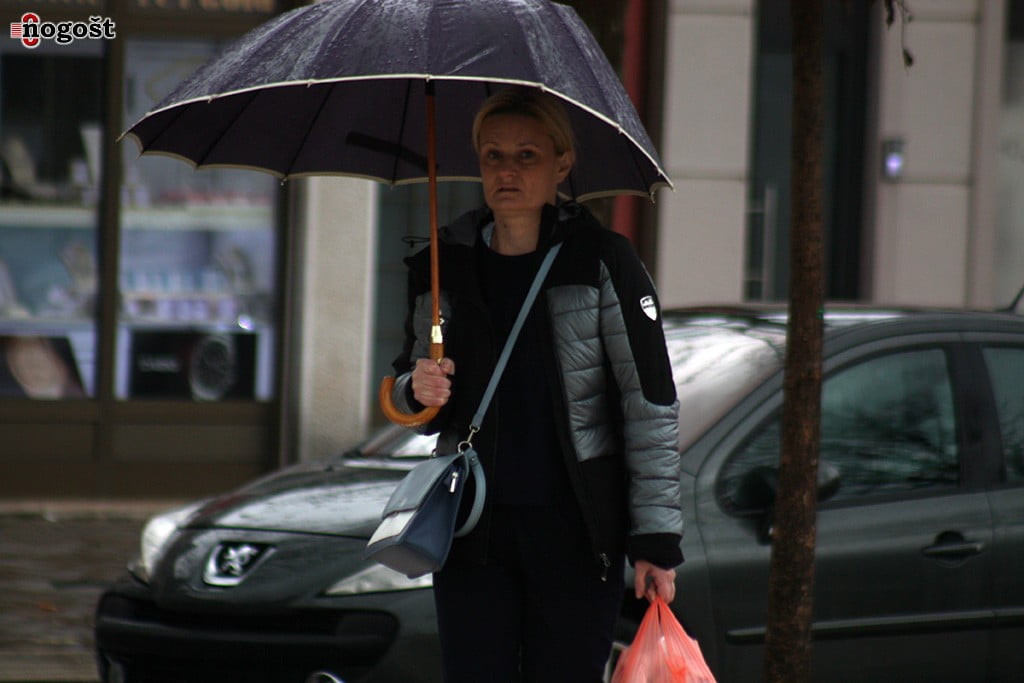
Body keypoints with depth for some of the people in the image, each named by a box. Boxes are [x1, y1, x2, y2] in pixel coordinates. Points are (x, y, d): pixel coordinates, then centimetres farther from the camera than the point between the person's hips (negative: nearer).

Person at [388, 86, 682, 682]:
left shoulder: (603, 263, -5)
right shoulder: (443, 269, 6)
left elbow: (652, 405, -6)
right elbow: (411, 393, 19)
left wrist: (656, 538, -10)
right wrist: (418, 392, -7)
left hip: (574, 527, -3)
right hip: (473, 529, 3)